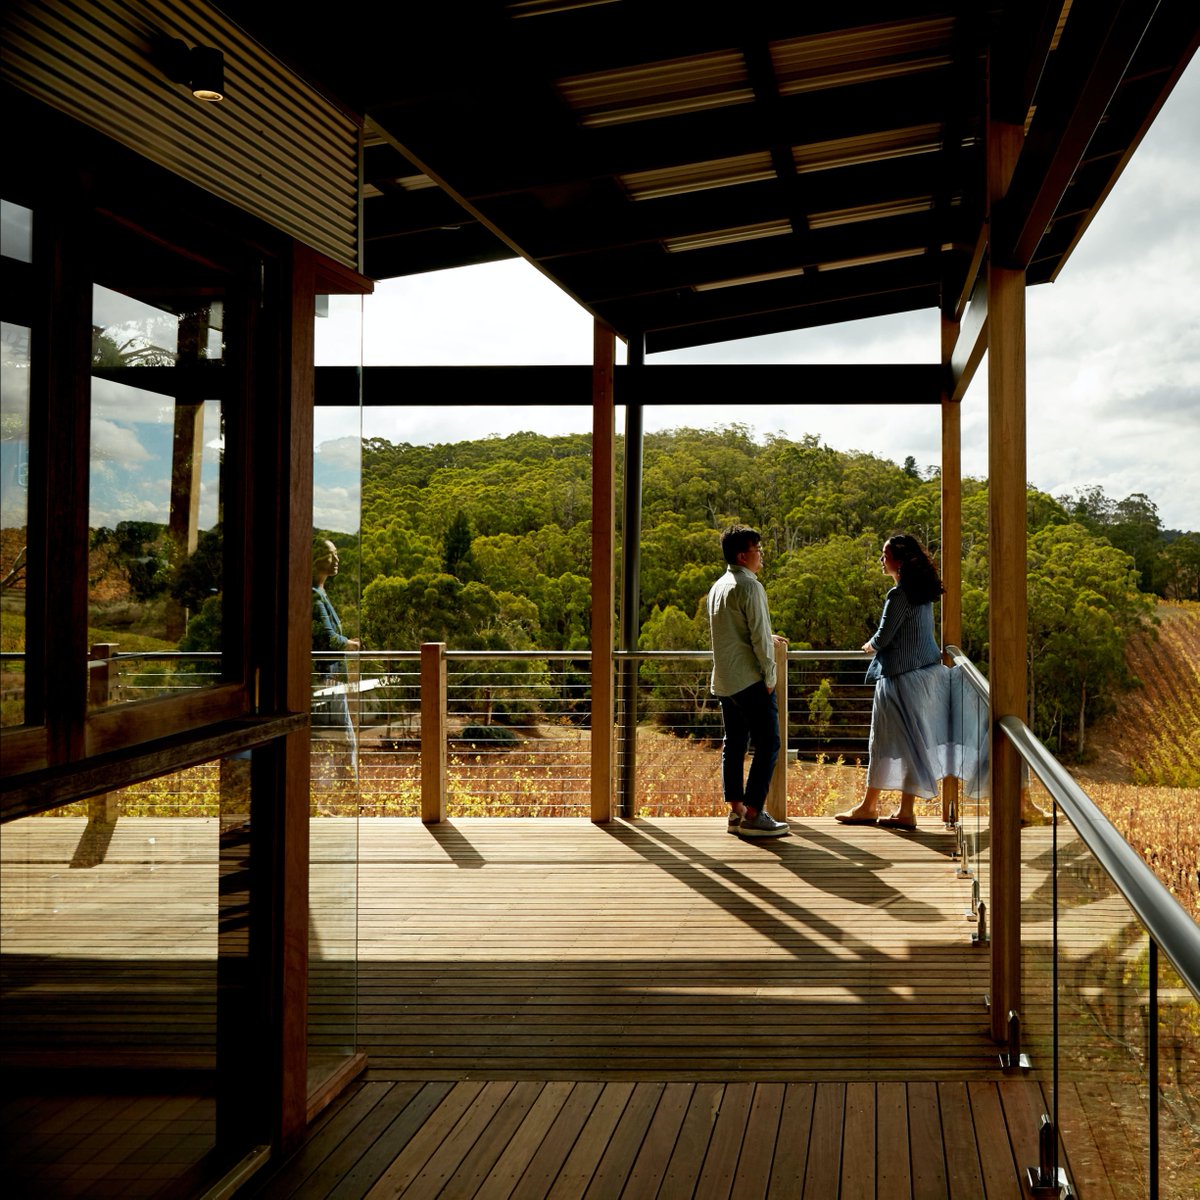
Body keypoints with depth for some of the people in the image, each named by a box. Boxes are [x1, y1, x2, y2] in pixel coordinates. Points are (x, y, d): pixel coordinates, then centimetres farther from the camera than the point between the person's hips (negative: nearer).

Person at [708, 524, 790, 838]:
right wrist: (769, 675, -11)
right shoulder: (750, 587, -13)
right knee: (767, 744, -7)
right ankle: (753, 815, -11)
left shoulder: (718, 587, 14)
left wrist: (768, 639, 33)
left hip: (724, 680, 9)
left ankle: (736, 811, 13)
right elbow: (759, 635, -17)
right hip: (749, 680, -9)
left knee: (734, 744, 12)